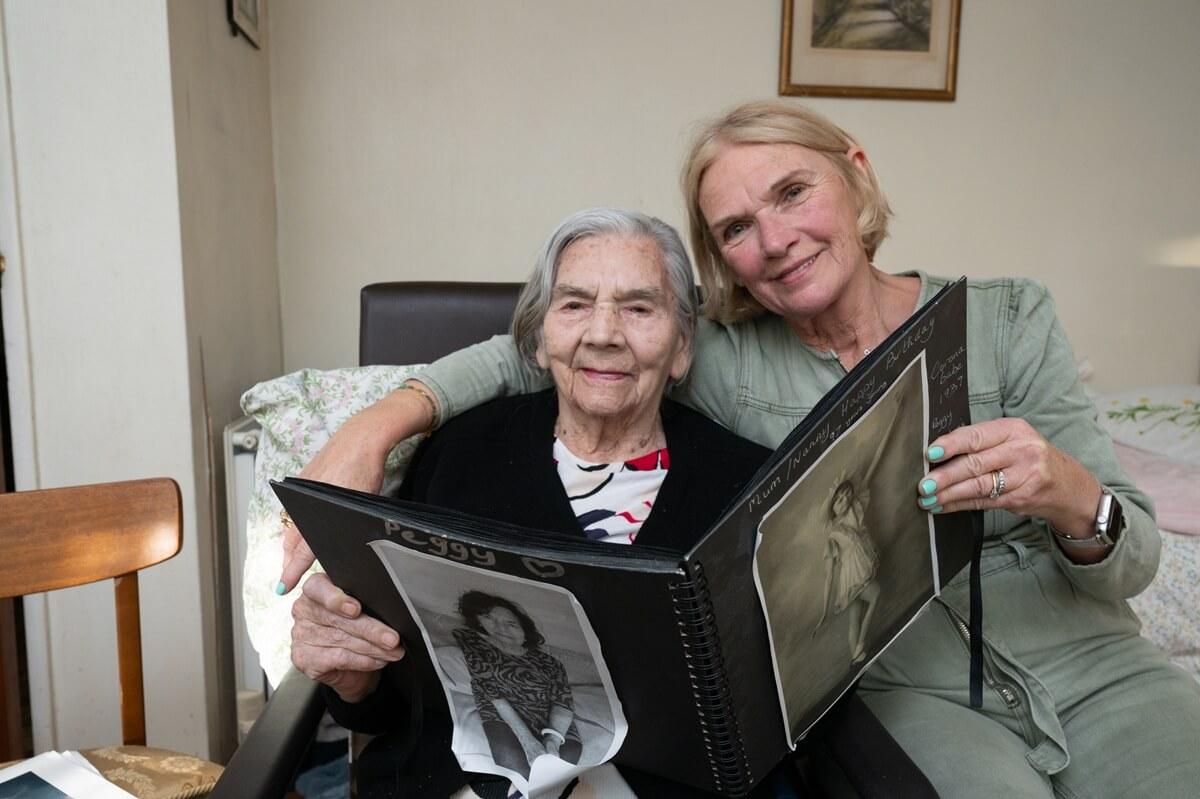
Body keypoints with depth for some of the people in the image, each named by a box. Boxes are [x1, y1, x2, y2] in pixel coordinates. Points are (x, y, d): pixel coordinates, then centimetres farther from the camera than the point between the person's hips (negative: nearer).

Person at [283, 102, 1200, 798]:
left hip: (1099, 671, 2)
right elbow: (537, 344, -1)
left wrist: (1072, 499, -26)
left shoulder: (1010, 318, -2)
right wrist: (380, 420, -17)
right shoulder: (725, 357, -4)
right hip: (909, 688, -1)